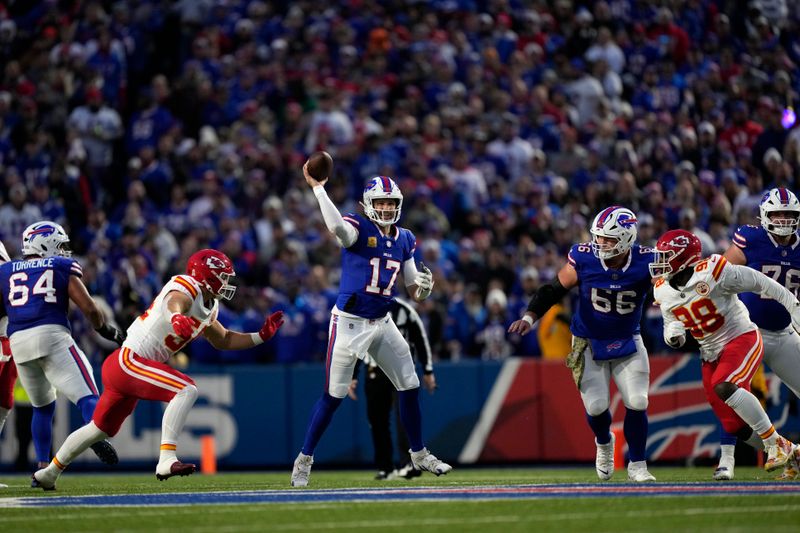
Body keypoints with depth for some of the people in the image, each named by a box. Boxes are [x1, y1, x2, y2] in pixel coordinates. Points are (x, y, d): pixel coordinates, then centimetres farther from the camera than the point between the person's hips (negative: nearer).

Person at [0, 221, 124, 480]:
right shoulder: (62, 267, 13)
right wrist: (106, 330, 24)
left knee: (42, 407, 23)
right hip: (51, 335, -4)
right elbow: (89, 308, 7)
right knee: (86, 397, -9)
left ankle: (42, 467, 17)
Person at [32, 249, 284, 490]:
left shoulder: (208, 307, 13)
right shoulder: (187, 288, -15)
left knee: (101, 428, 24)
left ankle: (50, 472, 39)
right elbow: (175, 304, -40)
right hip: (129, 360, -10)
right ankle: (167, 459, -31)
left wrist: (261, 336, 19)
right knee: (186, 390, -24)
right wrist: (177, 319, -63)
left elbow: (223, 340, 27)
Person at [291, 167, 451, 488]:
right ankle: (304, 461, 7)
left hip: (382, 323, 6)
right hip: (349, 322, -6)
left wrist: (424, 287, -12)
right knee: (333, 396, -5)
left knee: (410, 388, 8)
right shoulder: (358, 228, -11)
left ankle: (419, 455, 26)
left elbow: (414, 292, 11)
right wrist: (318, 188, -37)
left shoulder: (405, 240, 8)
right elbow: (337, 227, -38)